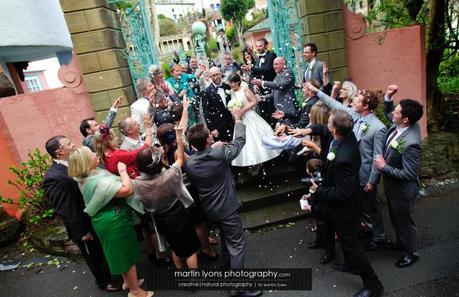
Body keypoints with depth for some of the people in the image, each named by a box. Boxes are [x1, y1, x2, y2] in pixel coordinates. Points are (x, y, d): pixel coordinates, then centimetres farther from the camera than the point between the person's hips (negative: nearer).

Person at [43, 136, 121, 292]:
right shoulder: (54, 178, -29)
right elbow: (65, 209, -25)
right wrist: (83, 232, -18)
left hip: (95, 219, 7)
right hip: (84, 227, -7)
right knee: (94, 256, 18)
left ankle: (111, 273, 51)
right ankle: (104, 281, 43)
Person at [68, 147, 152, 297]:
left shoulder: (84, 178, 0)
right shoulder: (97, 181, -31)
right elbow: (127, 189, -36)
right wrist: (122, 170, -23)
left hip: (104, 219, 10)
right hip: (113, 220, -10)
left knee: (120, 252, 26)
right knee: (126, 253, 7)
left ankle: (128, 280, 45)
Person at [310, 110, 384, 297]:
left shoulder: (342, 159, -40)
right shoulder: (349, 136, -15)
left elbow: (342, 194, -31)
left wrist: (319, 191, -21)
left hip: (345, 208, -9)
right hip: (345, 205, 9)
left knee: (350, 243, 11)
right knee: (346, 239, 30)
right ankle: (351, 264, 55)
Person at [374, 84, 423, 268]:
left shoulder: (410, 143, -36)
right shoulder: (399, 124, -12)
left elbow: (409, 174, -32)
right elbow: (388, 112, 10)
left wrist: (384, 167, -25)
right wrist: (388, 97, -8)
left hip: (402, 191, -8)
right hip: (391, 186, 8)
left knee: (405, 222, 16)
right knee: (395, 218, 29)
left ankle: (412, 253, 40)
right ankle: (401, 243, 53)